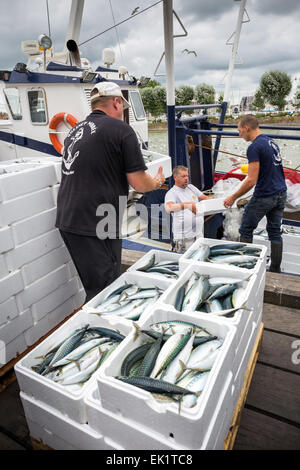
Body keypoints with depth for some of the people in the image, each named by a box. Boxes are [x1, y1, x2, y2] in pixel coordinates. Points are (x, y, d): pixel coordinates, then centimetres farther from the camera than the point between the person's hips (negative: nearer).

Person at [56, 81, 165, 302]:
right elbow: (139, 183, -9)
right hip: (96, 226, -8)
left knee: (94, 286, 19)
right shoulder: (121, 129, -7)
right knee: (104, 290, 4)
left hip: (67, 220, 8)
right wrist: (157, 182, 13)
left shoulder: (75, 131, 14)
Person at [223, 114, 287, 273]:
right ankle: (275, 271, 22)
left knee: (246, 230, 8)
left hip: (264, 197, -8)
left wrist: (233, 197, -12)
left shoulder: (254, 148, -17)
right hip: (281, 194, 8)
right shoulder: (271, 141, 11)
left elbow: (252, 180, -21)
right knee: (275, 232, 14)